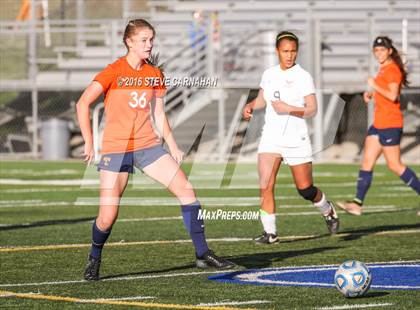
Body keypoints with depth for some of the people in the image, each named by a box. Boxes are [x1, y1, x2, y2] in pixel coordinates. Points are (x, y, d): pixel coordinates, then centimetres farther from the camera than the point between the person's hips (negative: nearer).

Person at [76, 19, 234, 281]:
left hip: (148, 145, 5)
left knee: (187, 190, -10)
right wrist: (89, 142, -15)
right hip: (116, 148, -5)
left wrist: (173, 146, 9)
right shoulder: (114, 72, -8)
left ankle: (203, 255, -5)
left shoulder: (155, 74, 8)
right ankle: (94, 260, 21)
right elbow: (83, 104, -12)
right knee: (107, 217, -7)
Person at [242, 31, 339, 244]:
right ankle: (270, 232, -7)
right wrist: (250, 106, 2)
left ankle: (328, 211, 33)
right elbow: (262, 99, 23)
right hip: (271, 137, 3)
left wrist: (288, 109, -25)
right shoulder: (269, 74, 8)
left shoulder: (303, 77, -6)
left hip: (296, 139, -3)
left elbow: (312, 110, -11)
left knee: (305, 190, 3)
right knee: (265, 186, -13)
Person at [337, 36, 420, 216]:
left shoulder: (392, 69, -14)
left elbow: (393, 96, -24)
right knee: (367, 162, 2)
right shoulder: (383, 69, 15)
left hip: (390, 124, -10)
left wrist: (374, 86, -16)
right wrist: (371, 94, 12)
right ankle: (357, 203, -2)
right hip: (379, 123, 10)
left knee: (394, 165, -5)